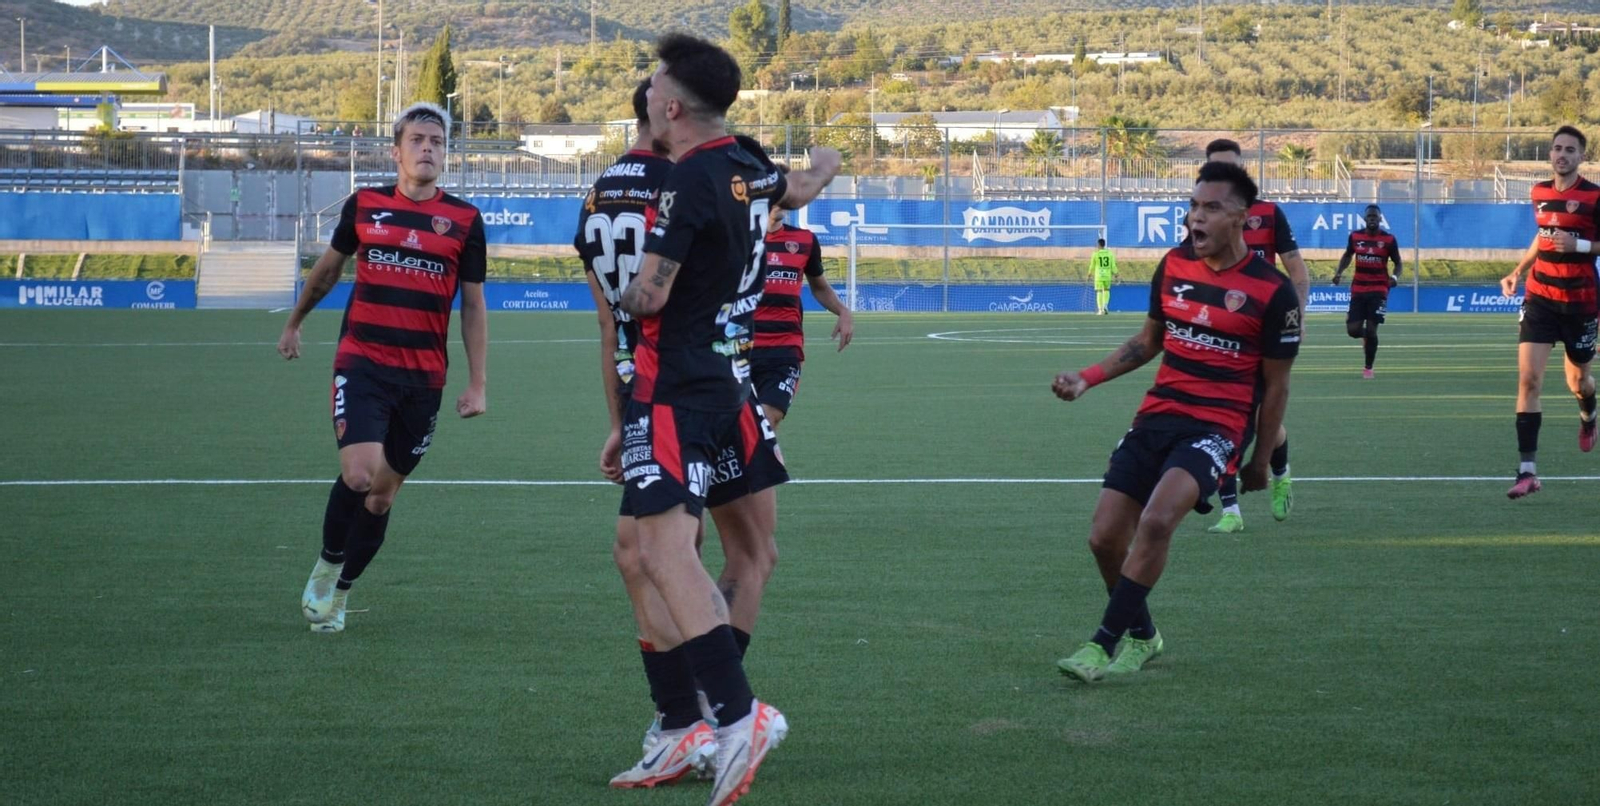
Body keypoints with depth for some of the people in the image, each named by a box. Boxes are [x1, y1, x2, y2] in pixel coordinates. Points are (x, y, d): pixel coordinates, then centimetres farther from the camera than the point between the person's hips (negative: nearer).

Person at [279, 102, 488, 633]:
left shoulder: (465, 220, 2)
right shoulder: (364, 205, 3)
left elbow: (473, 305, 7)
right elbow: (327, 270, 20)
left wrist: (477, 384, 2)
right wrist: (294, 323, 31)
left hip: (423, 377, 1)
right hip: (362, 364, -1)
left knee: (383, 493, 8)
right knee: (359, 473, -20)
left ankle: (339, 593, 26)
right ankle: (327, 565, 4)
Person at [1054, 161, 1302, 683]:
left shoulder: (1272, 291, -7)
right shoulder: (1174, 266, 7)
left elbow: (1275, 385, 0)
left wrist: (1260, 460, 3)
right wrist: (1086, 379, 9)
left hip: (1216, 427, -6)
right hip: (1157, 417, 6)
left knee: (1155, 521, -29)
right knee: (1105, 537, -2)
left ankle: (1106, 643, -20)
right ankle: (1141, 637, 25)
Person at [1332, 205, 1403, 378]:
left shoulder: (1389, 239, -5)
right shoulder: (1355, 237, 1)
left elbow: (1397, 263, 3)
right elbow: (1347, 255, 18)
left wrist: (1395, 277, -18)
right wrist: (1339, 272, 0)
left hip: (1379, 289, -2)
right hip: (1358, 289, 2)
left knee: (1371, 330, -8)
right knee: (1353, 330, -5)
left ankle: (1368, 368, 7)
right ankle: (1365, 336, 34)